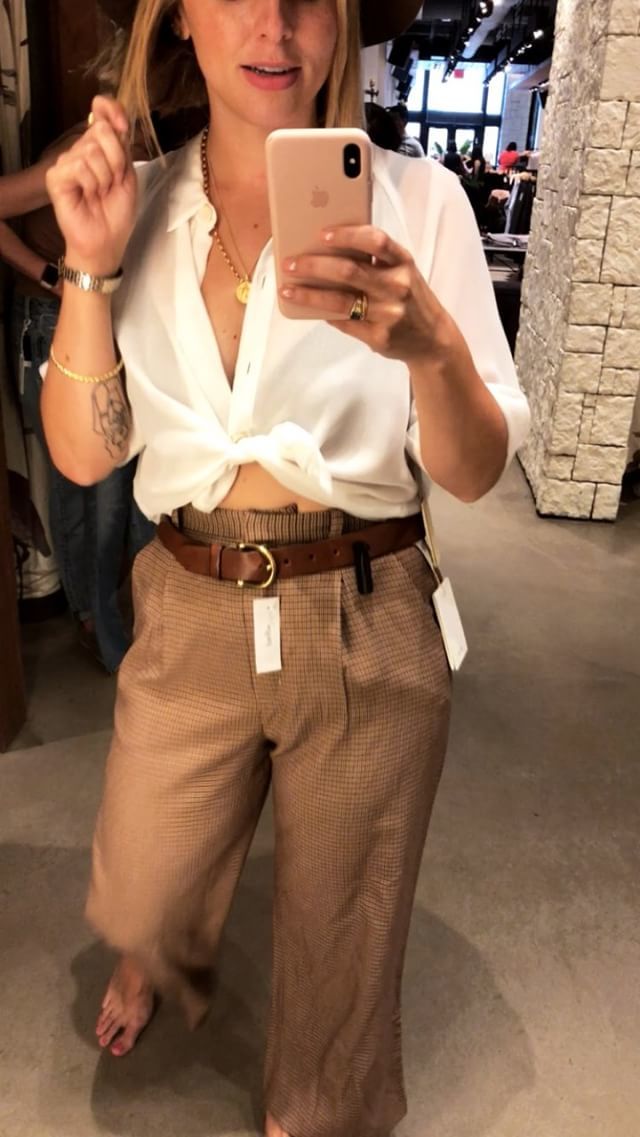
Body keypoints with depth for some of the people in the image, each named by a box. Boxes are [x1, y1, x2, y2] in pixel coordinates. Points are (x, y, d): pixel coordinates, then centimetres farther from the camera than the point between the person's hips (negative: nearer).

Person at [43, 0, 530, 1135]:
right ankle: (159, 954, 64)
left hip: (365, 628, -1)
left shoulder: (417, 200, -8)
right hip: (188, 618, 2)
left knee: (340, 930, 19)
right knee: (143, 902, 23)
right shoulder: (137, 206, 0)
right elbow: (83, 454, -3)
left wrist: (434, 344, -30)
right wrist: (91, 266, -14)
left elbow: (473, 473, -11)